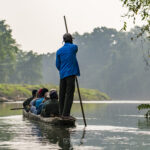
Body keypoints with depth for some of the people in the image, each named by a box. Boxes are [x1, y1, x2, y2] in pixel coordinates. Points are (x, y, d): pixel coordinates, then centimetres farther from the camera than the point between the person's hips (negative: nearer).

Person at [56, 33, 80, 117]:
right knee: (69, 93, -7)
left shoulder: (59, 51, 8)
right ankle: (66, 113, -13)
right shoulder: (74, 47, 0)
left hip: (62, 75, 4)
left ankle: (61, 113, 12)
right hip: (71, 73, -4)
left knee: (62, 94, 10)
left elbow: (57, 65, 9)